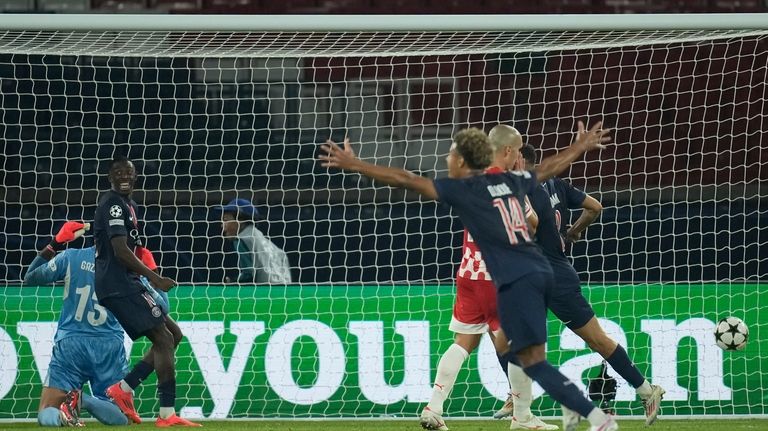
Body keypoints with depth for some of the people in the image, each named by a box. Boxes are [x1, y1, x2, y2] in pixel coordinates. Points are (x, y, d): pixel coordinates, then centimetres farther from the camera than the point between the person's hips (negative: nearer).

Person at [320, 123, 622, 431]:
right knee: (507, 346, 22)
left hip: (516, 281, -8)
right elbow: (550, 167, 34)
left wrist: (354, 165, 0)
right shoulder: (510, 182, 16)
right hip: (541, 272, 8)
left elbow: (406, 180, -4)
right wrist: (581, 147, 53)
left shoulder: (461, 189, -2)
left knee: (533, 361, -10)